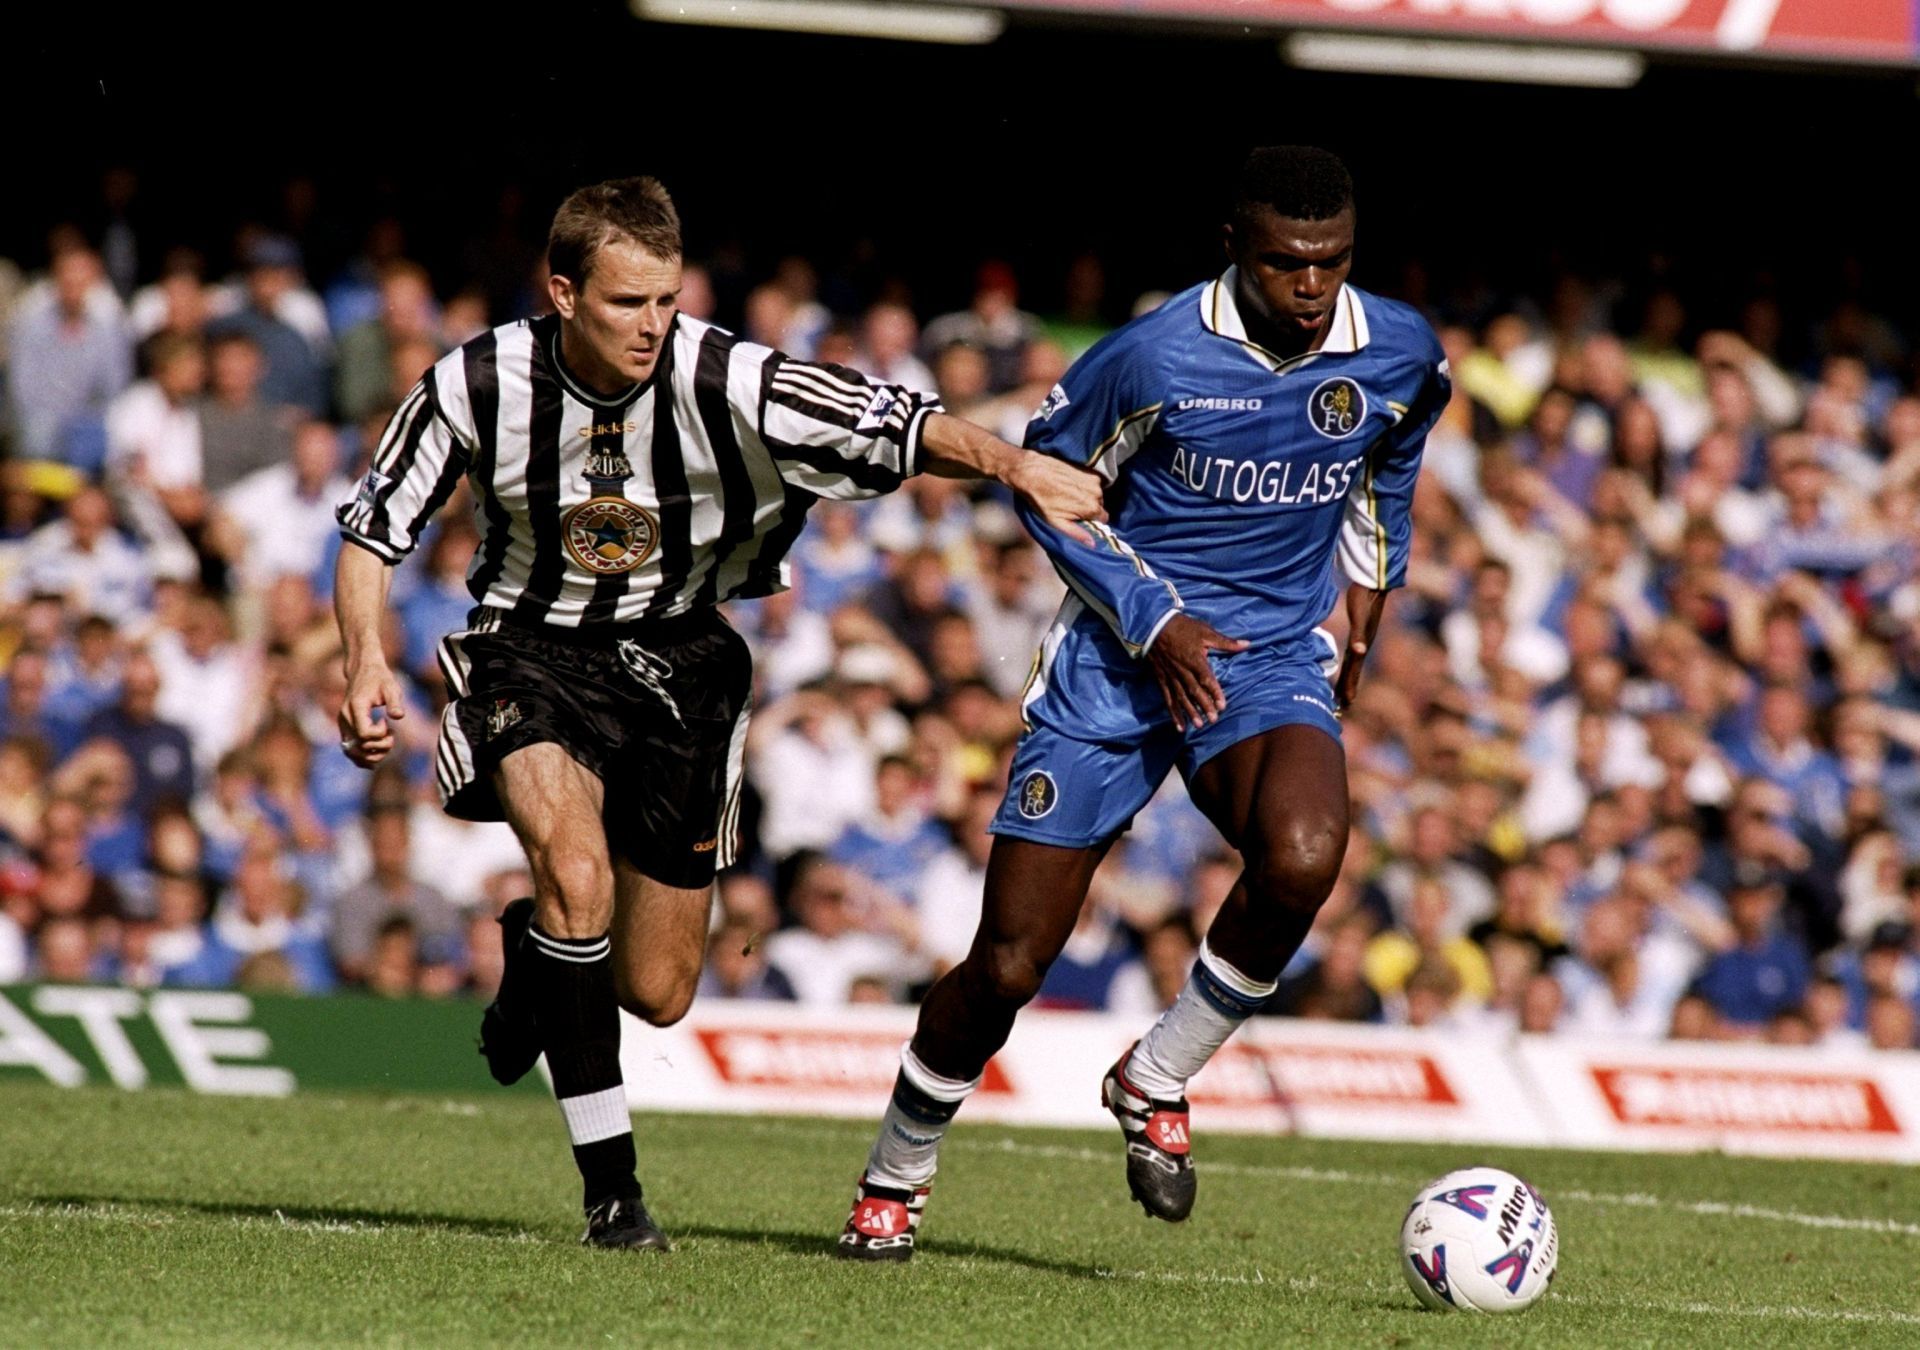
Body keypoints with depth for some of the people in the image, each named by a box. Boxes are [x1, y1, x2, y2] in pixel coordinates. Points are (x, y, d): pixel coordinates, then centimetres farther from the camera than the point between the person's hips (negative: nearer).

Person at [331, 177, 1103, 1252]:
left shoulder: (722, 382, -22)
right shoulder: (481, 386, -18)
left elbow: (899, 427, -25)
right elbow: (374, 530, -5)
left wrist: (1008, 460, -44)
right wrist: (368, 662, -21)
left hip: (679, 659, 1)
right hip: (534, 649, -1)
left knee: (656, 994, 4)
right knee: (577, 873, -30)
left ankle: (540, 962, 43)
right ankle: (610, 1186, -20)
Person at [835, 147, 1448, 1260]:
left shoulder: (1399, 356, -4)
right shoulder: (1157, 356, -15)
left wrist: (1366, 597, 17)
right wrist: (1153, 621, -10)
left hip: (1273, 660, 2)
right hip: (1117, 664, -2)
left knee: (1301, 859, -32)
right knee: (1008, 965, -4)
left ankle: (1158, 1085, -8)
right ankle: (897, 1177, 22)